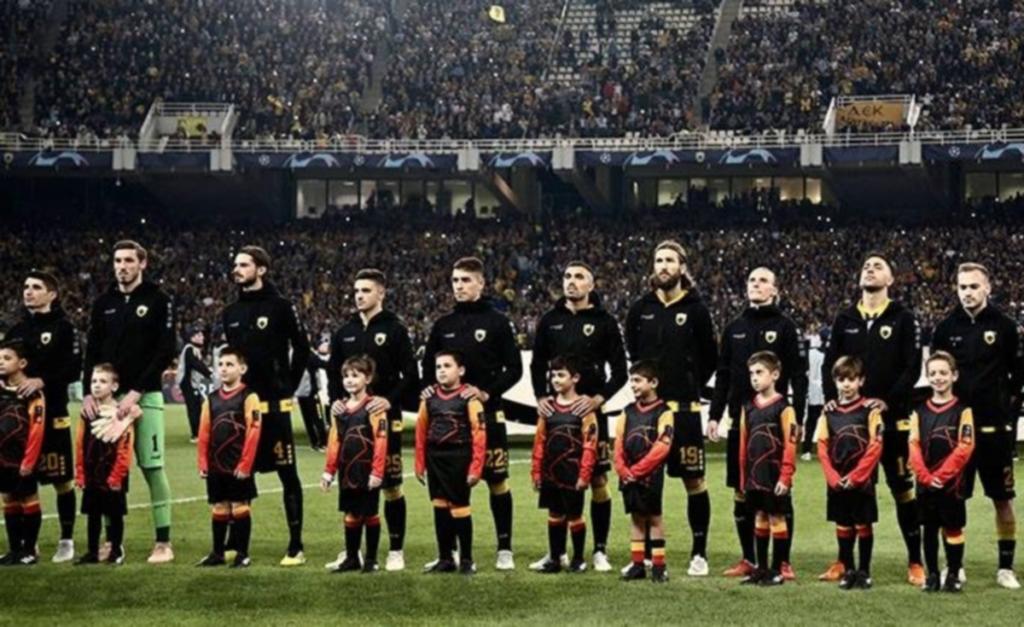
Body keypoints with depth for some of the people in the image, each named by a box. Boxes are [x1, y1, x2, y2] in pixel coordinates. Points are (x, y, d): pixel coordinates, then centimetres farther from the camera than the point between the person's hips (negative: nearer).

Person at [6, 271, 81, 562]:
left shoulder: (63, 328, -2)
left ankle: (67, 540, 9)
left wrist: (42, 381, -21)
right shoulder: (17, 330, 14)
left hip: (52, 413, -5)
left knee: (62, 480, 0)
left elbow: (74, 368, -10)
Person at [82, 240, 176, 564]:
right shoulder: (103, 303, 12)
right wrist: (88, 392, -3)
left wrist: (136, 393, -14)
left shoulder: (157, 301, -2)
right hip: (110, 396, 4)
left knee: (152, 466, -5)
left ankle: (163, 541, -1)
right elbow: (92, 351, 12)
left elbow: (165, 353, -8)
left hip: (145, 396, -4)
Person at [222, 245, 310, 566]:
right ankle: (235, 542, 18)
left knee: (287, 473, -2)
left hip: (274, 405, -5)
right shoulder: (231, 313, 13)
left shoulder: (280, 307, -4)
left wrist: (289, 387, -2)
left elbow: (301, 348, -2)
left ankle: (296, 546, 2)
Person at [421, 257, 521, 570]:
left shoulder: (497, 322, 0)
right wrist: (429, 389, -4)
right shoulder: (443, 325, 11)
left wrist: (487, 392, -14)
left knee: (497, 481, 1)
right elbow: (428, 367, 16)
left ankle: (504, 548, 10)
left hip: (487, 414, -3)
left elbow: (514, 368, -3)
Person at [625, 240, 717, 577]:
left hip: (684, 409, -3)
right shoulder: (640, 309, 7)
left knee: (694, 480, 0)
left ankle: (699, 553, 8)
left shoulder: (695, 310, -1)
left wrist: (690, 388, 5)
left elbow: (710, 358, 4)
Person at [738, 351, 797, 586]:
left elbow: (790, 446, -12)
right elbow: (744, 445, 12)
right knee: (760, 518, 12)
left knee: (777, 518, 1)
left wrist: (785, 477, -16)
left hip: (775, 475, -6)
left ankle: (777, 570, 8)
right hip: (754, 476, 6)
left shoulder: (783, 408, -10)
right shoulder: (748, 407, 9)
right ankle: (761, 568, 21)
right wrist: (744, 477, 11)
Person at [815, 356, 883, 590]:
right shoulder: (829, 412, 6)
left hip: (862, 481, -3)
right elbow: (822, 447, 3)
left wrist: (855, 477, -15)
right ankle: (848, 570, 18)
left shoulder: (870, 410, -5)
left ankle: (864, 571, 12)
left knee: (863, 525, 4)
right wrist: (833, 478, -8)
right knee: (843, 526, 9)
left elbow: (875, 448, -10)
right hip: (836, 482, 3)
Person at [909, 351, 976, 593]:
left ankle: (954, 575, 12)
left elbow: (964, 448, -11)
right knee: (930, 529, 8)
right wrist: (926, 477, -13)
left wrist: (942, 476, -17)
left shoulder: (963, 410, -4)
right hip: (925, 484, 3)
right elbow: (914, 446, -1)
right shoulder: (919, 412, 6)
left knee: (953, 529, 3)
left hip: (953, 483, -3)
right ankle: (932, 575, 16)